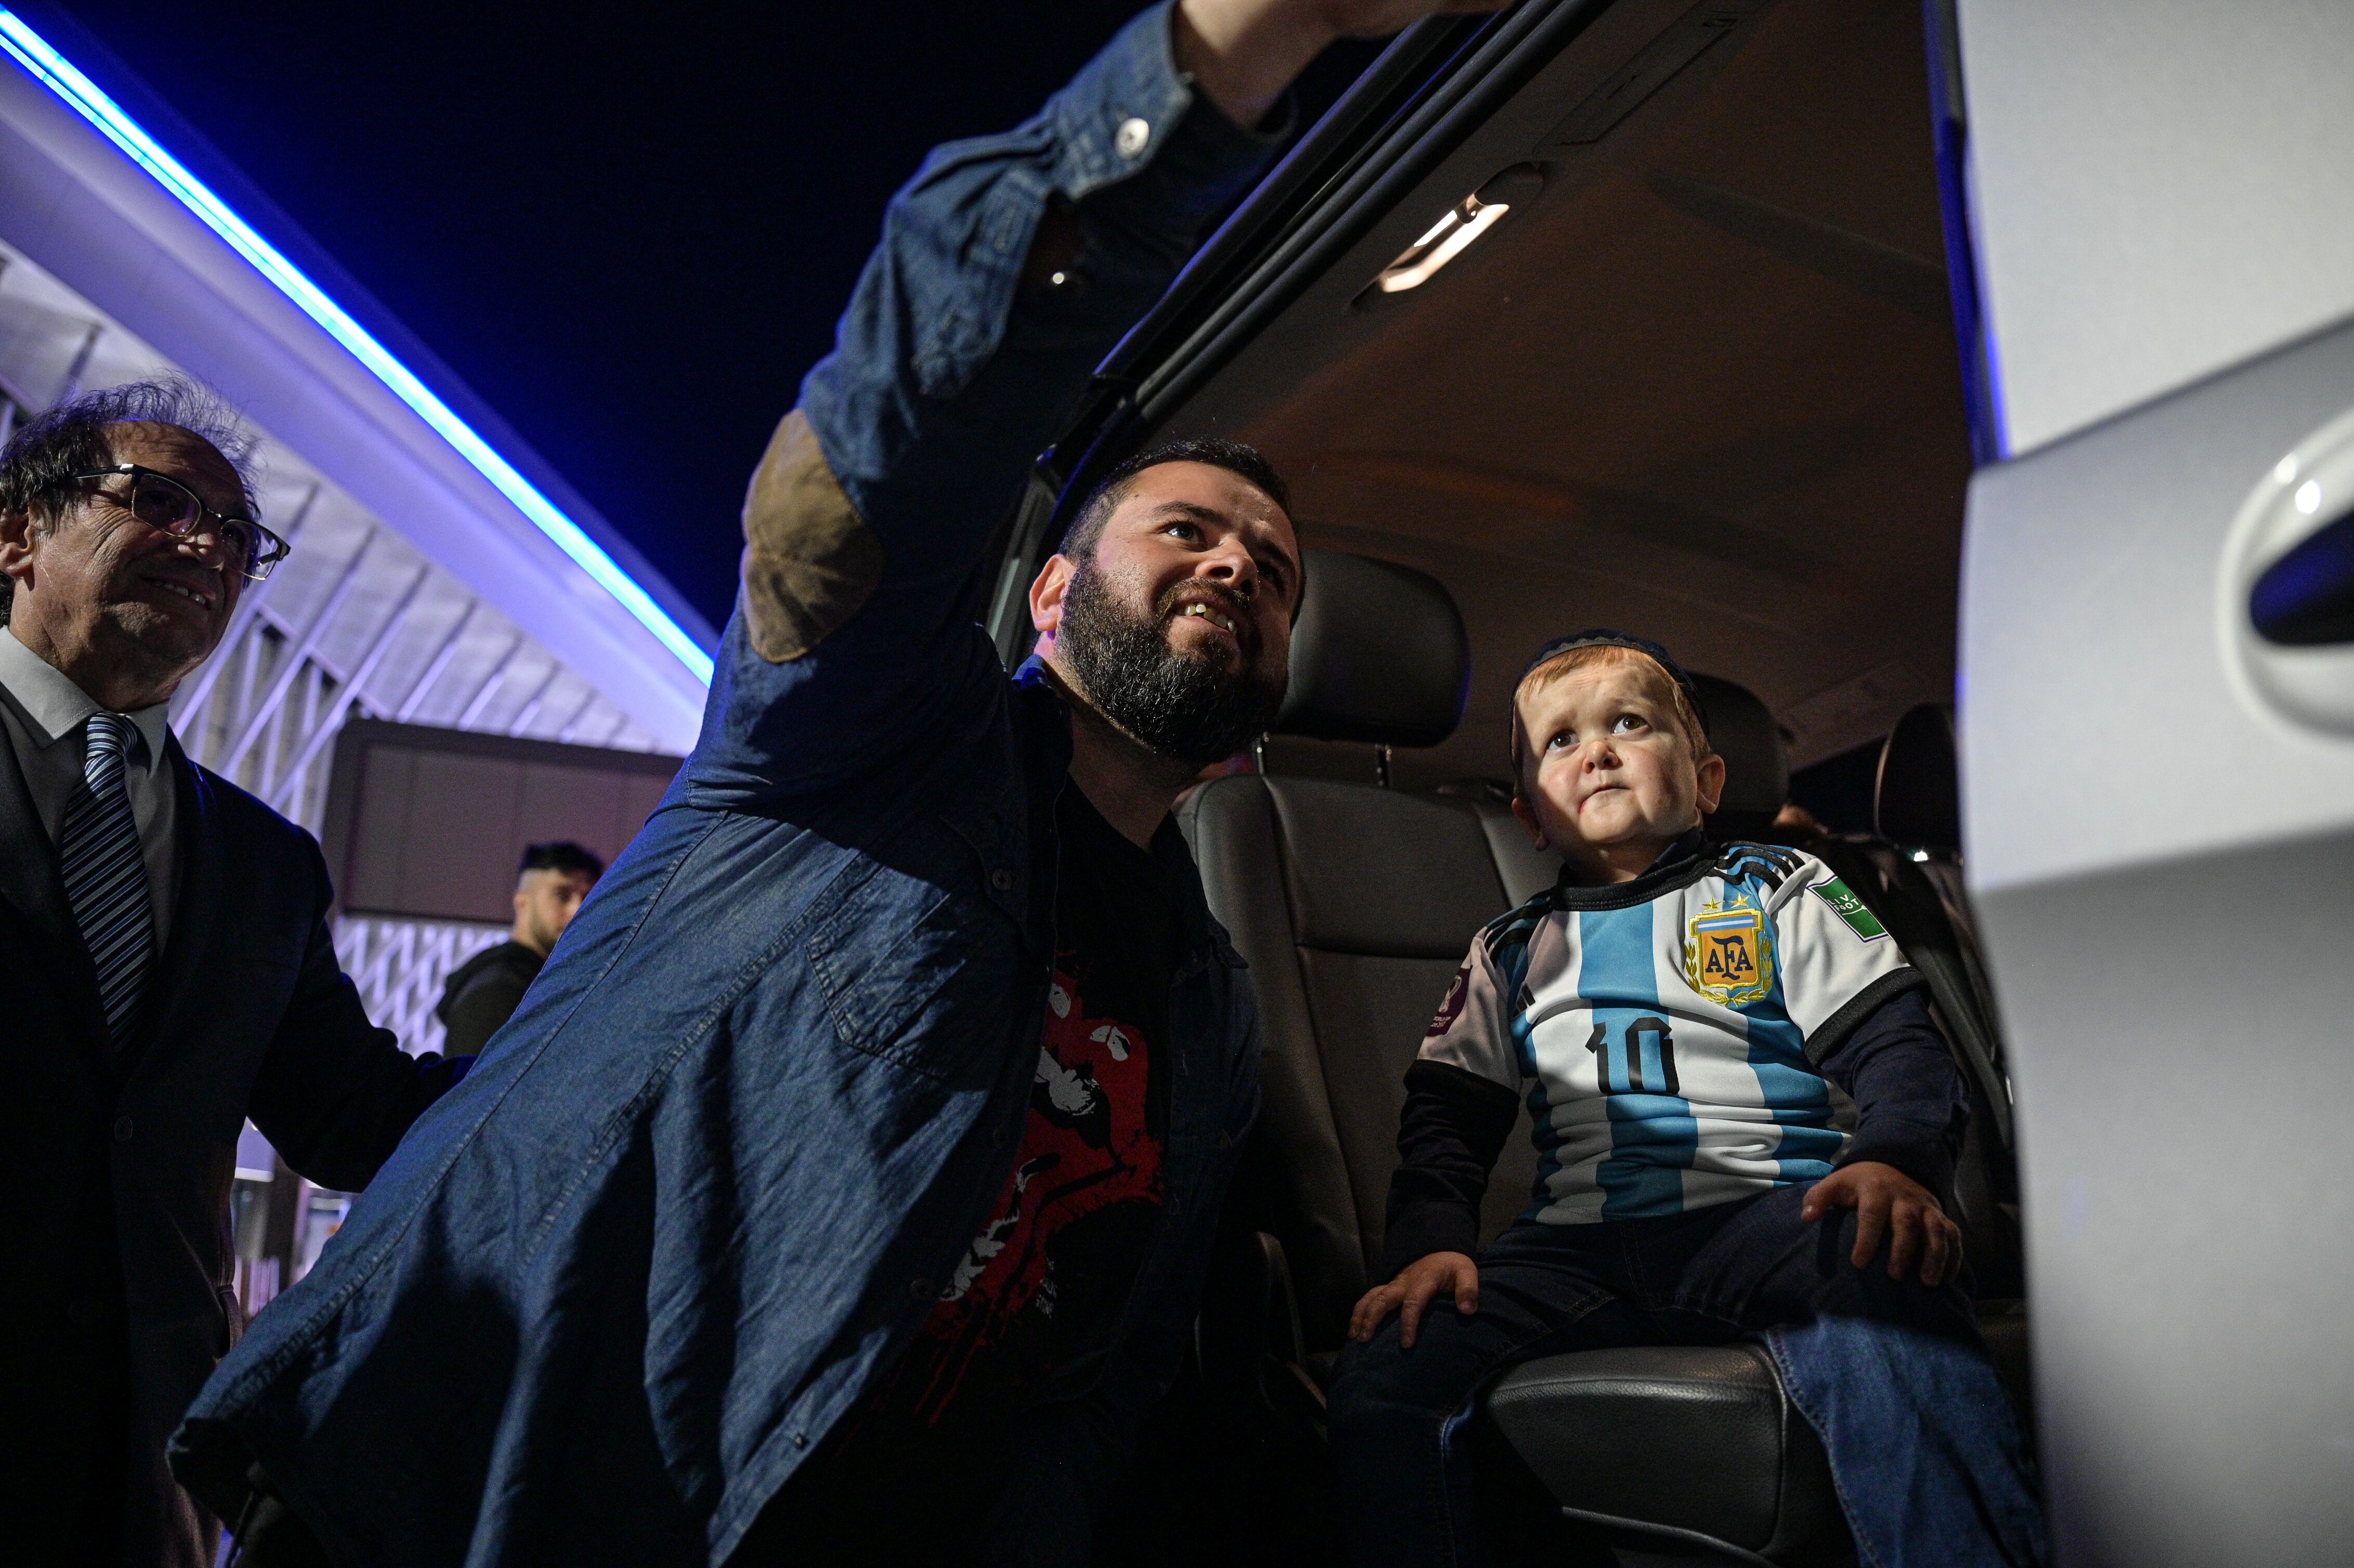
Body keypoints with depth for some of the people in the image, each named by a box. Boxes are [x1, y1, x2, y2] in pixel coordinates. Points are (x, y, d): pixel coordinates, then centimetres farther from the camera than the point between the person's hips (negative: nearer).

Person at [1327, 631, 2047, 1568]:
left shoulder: (1776, 891, 17)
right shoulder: (1511, 952, 24)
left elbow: (1895, 1045, 7)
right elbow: (1445, 1120, 20)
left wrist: (1893, 1160, -16)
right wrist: (1430, 1243, 0)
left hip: (1766, 1209, -2)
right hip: (1577, 1243, 3)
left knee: (1883, 1293, -38)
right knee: (1380, 1376, -22)